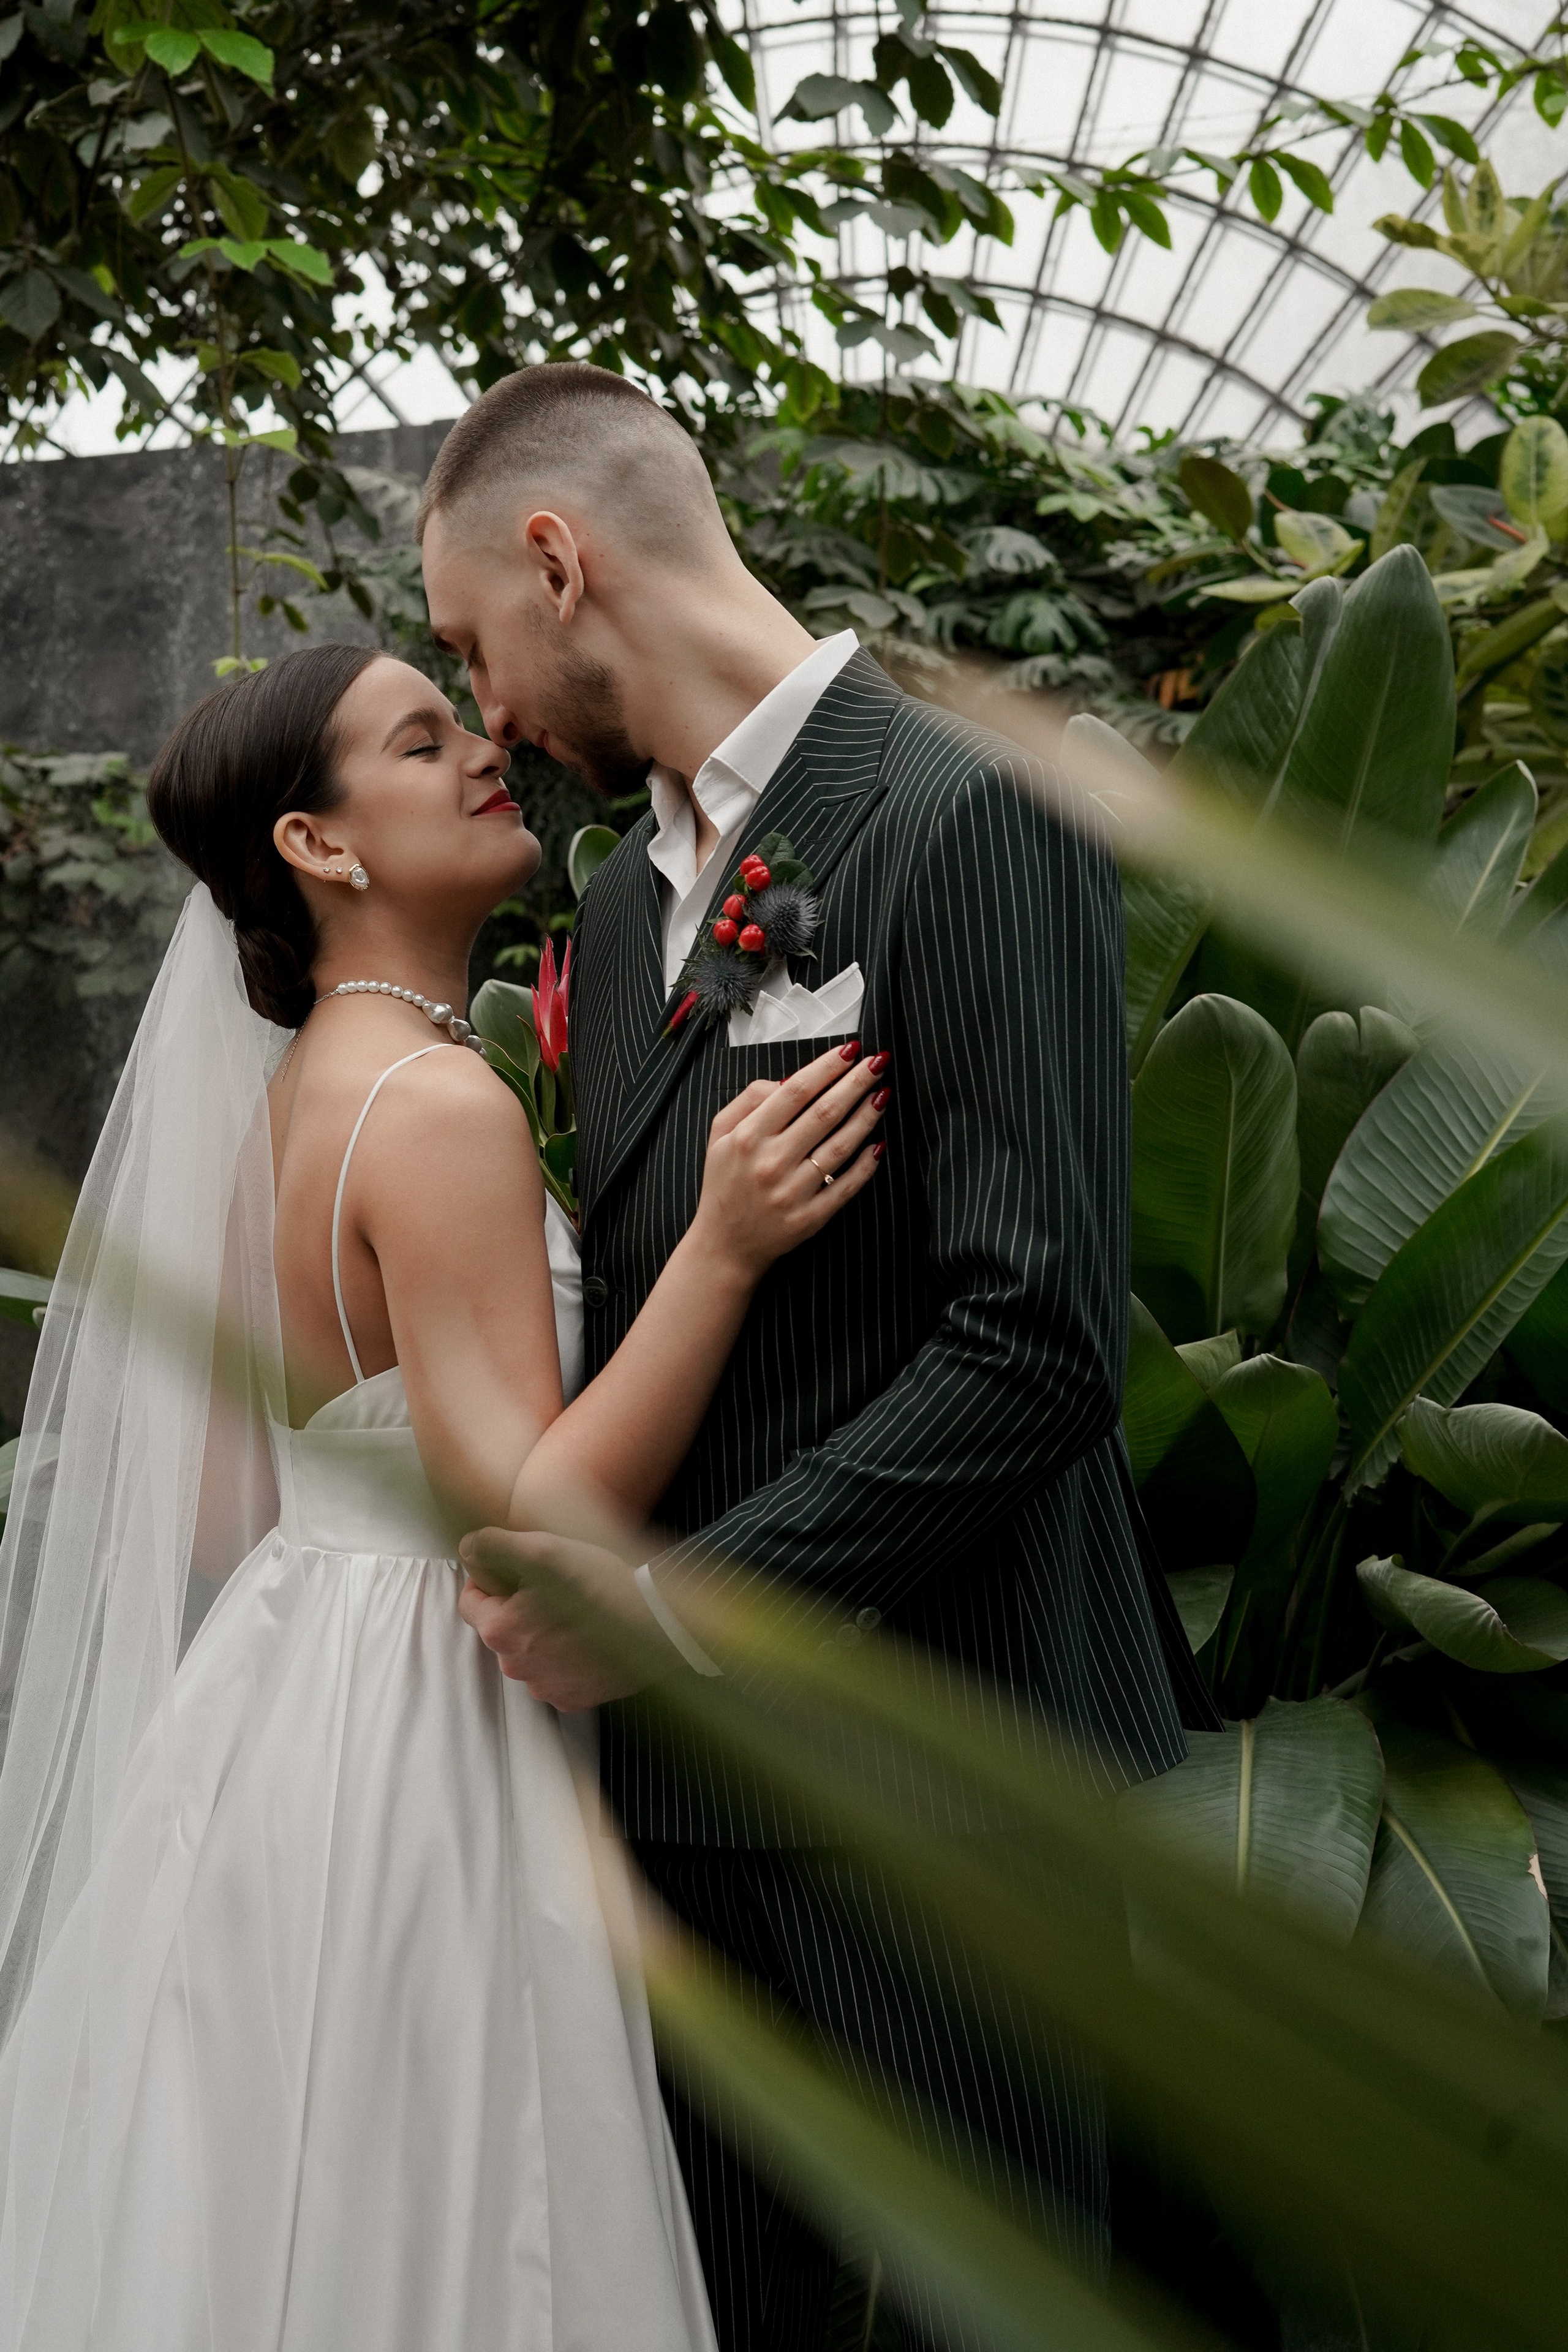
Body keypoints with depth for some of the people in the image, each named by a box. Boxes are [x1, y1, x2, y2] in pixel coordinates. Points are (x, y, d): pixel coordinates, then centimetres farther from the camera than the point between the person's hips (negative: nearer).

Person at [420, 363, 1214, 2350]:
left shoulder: (971, 818, -13)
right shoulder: (621, 904, 14)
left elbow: (1037, 1346, -19)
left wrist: (670, 1606, -17)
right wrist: (566, 1573, 2)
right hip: (680, 1764, 7)